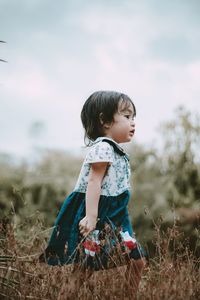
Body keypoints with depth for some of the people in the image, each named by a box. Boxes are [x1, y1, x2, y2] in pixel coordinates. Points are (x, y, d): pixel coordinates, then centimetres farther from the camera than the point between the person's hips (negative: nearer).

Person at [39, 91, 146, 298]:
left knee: (137, 261, 10)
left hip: (113, 217, 10)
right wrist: (91, 216, -28)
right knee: (85, 268, -7)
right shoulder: (103, 148, -14)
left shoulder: (115, 151, 18)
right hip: (97, 217, -10)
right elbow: (94, 182, -22)